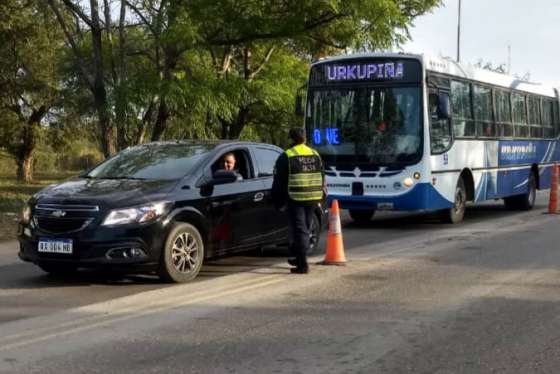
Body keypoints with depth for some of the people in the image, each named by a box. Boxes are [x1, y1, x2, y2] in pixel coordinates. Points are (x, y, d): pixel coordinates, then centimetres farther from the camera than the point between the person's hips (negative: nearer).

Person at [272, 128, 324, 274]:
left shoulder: (286, 157, -6)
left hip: (295, 199, -5)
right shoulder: (315, 155, 11)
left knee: (299, 230, -5)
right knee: (305, 229, 17)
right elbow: (322, 178, 17)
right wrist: (319, 197, 23)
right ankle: (300, 259, 28)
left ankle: (303, 264, -10)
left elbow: (279, 181, -6)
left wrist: (278, 201, 3)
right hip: (312, 199, 5)